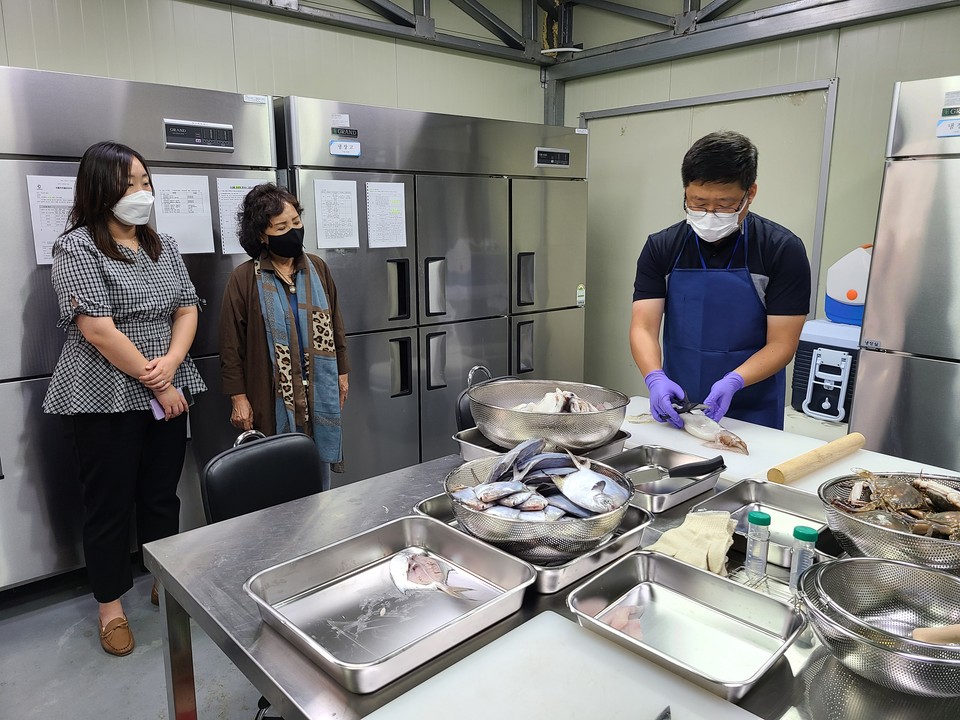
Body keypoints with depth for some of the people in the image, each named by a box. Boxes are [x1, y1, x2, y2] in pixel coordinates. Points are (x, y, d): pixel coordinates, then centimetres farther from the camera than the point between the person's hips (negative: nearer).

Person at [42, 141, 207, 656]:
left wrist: (170, 363, -11)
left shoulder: (163, 246, 9)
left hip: (167, 391, 5)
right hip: (105, 399, -5)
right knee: (109, 504, 7)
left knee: (162, 496, 15)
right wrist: (154, 383, -14)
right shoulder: (77, 247, -9)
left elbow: (187, 309, 6)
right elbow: (98, 329, -17)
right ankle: (111, 606, 24)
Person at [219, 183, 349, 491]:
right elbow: (232, 344, -4)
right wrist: (238, 398, -6)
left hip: (320, 393, 4)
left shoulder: (318, 269, 6)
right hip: (273, 398, -3)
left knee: (320, 477, 13)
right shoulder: (244, 279, -5)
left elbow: (334, 325, 13)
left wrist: (342, 373, 13)